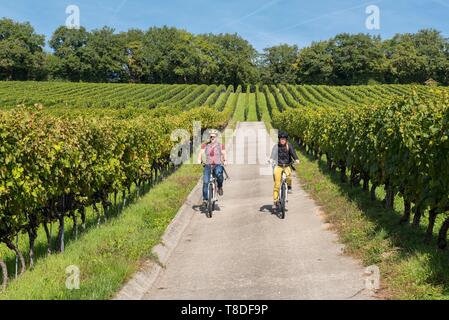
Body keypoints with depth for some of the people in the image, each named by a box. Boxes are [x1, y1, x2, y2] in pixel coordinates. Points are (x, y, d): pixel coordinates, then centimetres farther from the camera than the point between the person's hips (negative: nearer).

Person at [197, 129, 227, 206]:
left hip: (218, 165, -1)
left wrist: (225, 161, -15)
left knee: (219, 174, -35)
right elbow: (201, 153, -1)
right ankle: (205, 199, -7)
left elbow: (224, 154, 5)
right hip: (208, 165, 1)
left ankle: (220, 187, -5)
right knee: (205, 182, -15)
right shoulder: (205, 145, 6)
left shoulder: (220, 145, 6)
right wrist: (199, 160, -21)